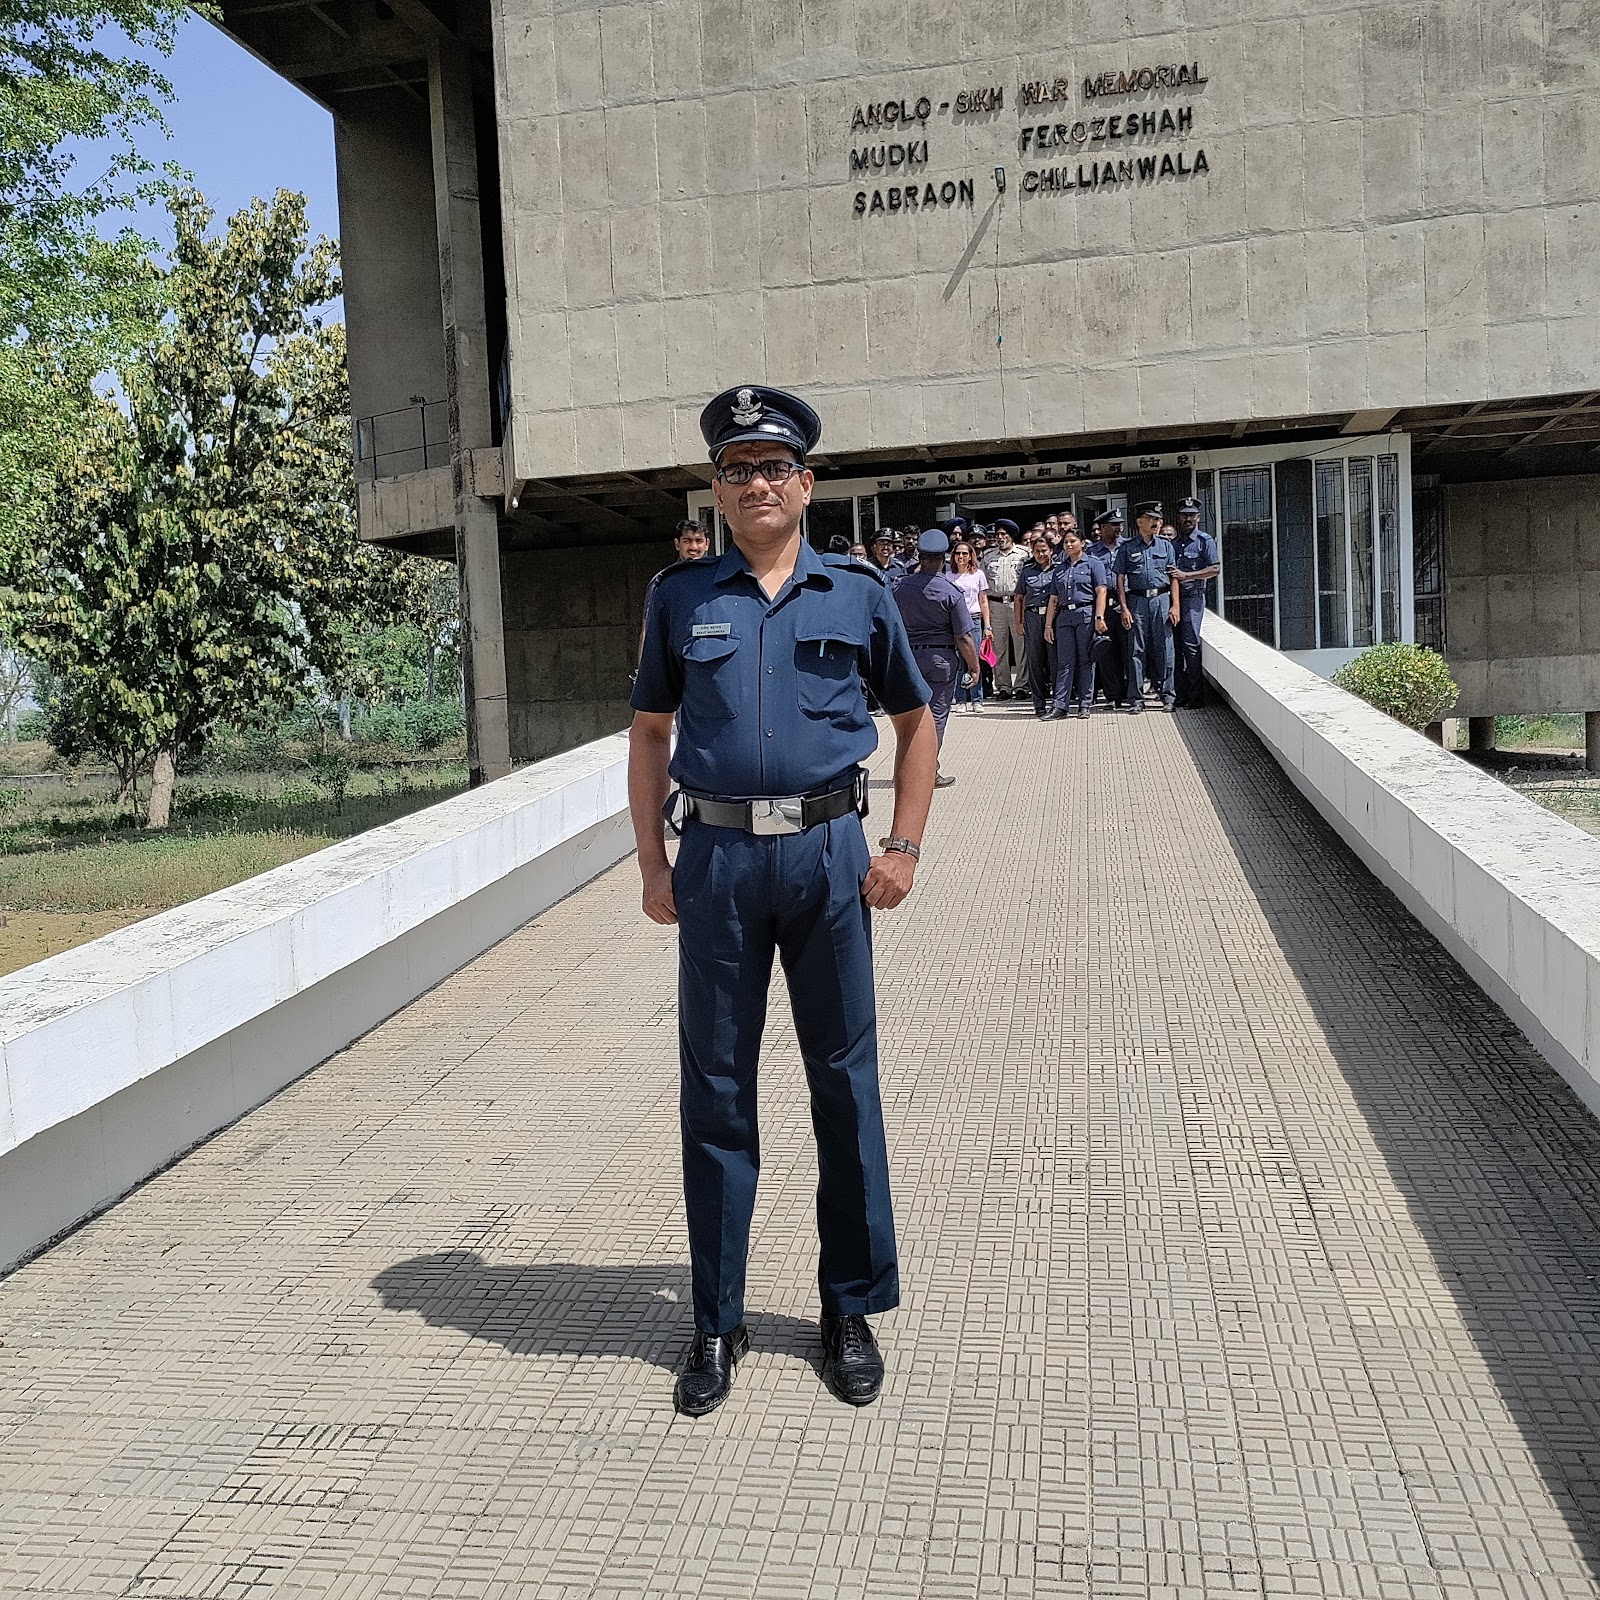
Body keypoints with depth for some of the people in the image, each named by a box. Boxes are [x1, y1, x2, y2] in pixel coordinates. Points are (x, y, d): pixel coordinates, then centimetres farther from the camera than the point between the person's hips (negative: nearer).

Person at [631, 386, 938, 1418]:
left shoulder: (857, 594, 6)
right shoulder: (683, 597, 8)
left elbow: (917, 719, 13)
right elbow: (650, 734, 12)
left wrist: (904, 848, 4)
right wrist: (654, 865, 4)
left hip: (827, 853, 0)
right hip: (717, 858, 1)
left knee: (845, 1081, 7)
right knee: (715, 1090, 7)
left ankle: (853, 1310, 23)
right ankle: (718, 1322, 21)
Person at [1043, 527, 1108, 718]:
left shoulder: (1092, 564, 5)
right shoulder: (1060, 569, 19)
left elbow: (1101, 592, -4)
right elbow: (1053, 600, 18)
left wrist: (1099, 618, -14)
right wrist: (1048, 624, 11)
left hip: (1086, 615, -4)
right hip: (1064, 616, 4)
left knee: (1086, 661, -1)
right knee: (1064, 662, -1)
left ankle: (1084, 705, 3)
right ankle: (1061, 706, -4)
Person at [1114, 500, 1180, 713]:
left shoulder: (1166, 546, 10)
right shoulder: (1127, 549, 6)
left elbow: (1173, 578, 8)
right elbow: (1120, 580, 5)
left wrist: (1174, 605, -1)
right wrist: (1124, 609, -3)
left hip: (1162, 599, 1)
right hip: (1137, 601, -1)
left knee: (1164, 648, 0)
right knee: (1137, 650, 0)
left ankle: (1166, 695, 8)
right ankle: (1136, 698, 5)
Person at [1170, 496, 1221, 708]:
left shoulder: (1205, 540, 0)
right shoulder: (1173, 543, 17)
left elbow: (1215, 569, -8)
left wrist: (1186, 575, -13)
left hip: (1193, 596, -6)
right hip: (1172, 596, 6)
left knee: (1190, 644, -10)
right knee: (1175, 644, 5)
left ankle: (1196, 694, -6)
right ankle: (1181, 692, 10)